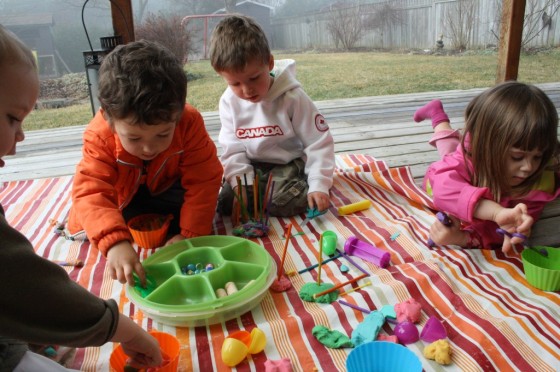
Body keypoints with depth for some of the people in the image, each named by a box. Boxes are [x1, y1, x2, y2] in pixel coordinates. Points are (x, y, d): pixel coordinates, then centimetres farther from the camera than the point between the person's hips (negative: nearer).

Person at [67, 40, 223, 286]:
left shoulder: (190, 123, -35)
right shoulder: (100, 136, -37)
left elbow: (203, 180, -30)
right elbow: (90, 192, -46)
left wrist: (190, 234, -34)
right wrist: (115, 242, -63)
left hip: (166, 187, 0)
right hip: (124, 194, 0)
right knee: (84, 231, -11)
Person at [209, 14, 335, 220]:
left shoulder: (293, 97, -19)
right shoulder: (229, 102, -7)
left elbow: (319, 144, -16)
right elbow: (233, 149, -2)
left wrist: (319, 186, -23)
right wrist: (243, 185, -15)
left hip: (290, 164, -3)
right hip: (252, 167, 4)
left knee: (286, 202, -30)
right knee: (224, 203, -14)